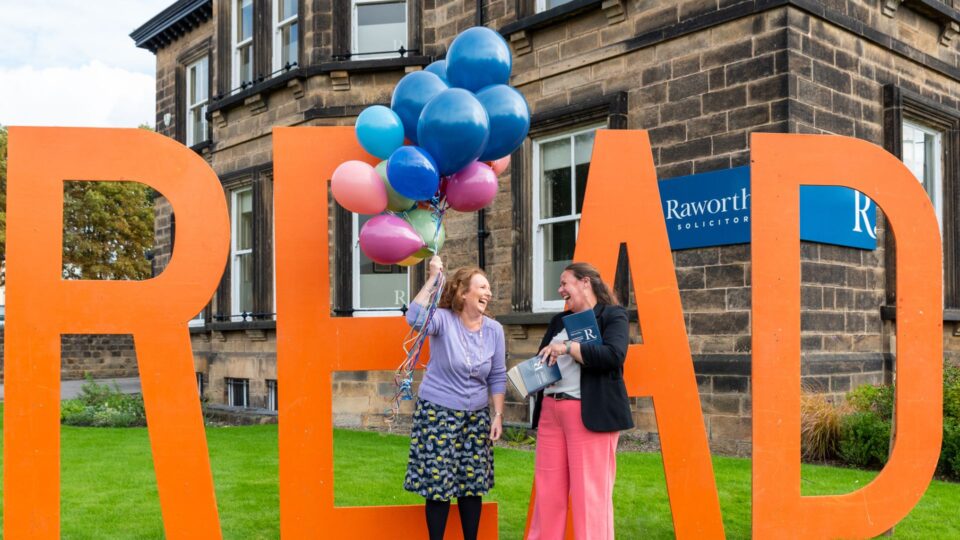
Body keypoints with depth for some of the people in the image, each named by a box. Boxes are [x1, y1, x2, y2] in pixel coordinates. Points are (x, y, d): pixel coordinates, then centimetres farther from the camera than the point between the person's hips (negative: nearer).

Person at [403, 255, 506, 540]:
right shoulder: (444, 320, -12)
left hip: (476, 417, 4)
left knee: (473, 484, 9)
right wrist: (433, 279, -31)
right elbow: (415, 318, -35)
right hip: (437, 413, -4)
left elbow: (498, 377, 7)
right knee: (439, 485, -1)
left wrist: (498, 414, 2)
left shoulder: (494, 330, 0)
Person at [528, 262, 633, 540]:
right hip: (550, 411, 7)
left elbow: (613, 355, -18)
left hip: (591, 413, -6)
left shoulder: (613, 315, -1)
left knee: (589, 490, -4)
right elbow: (541, 359, 23)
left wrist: (568, 347, -20)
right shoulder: (559, 320, 19)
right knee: (548, 488, 7)